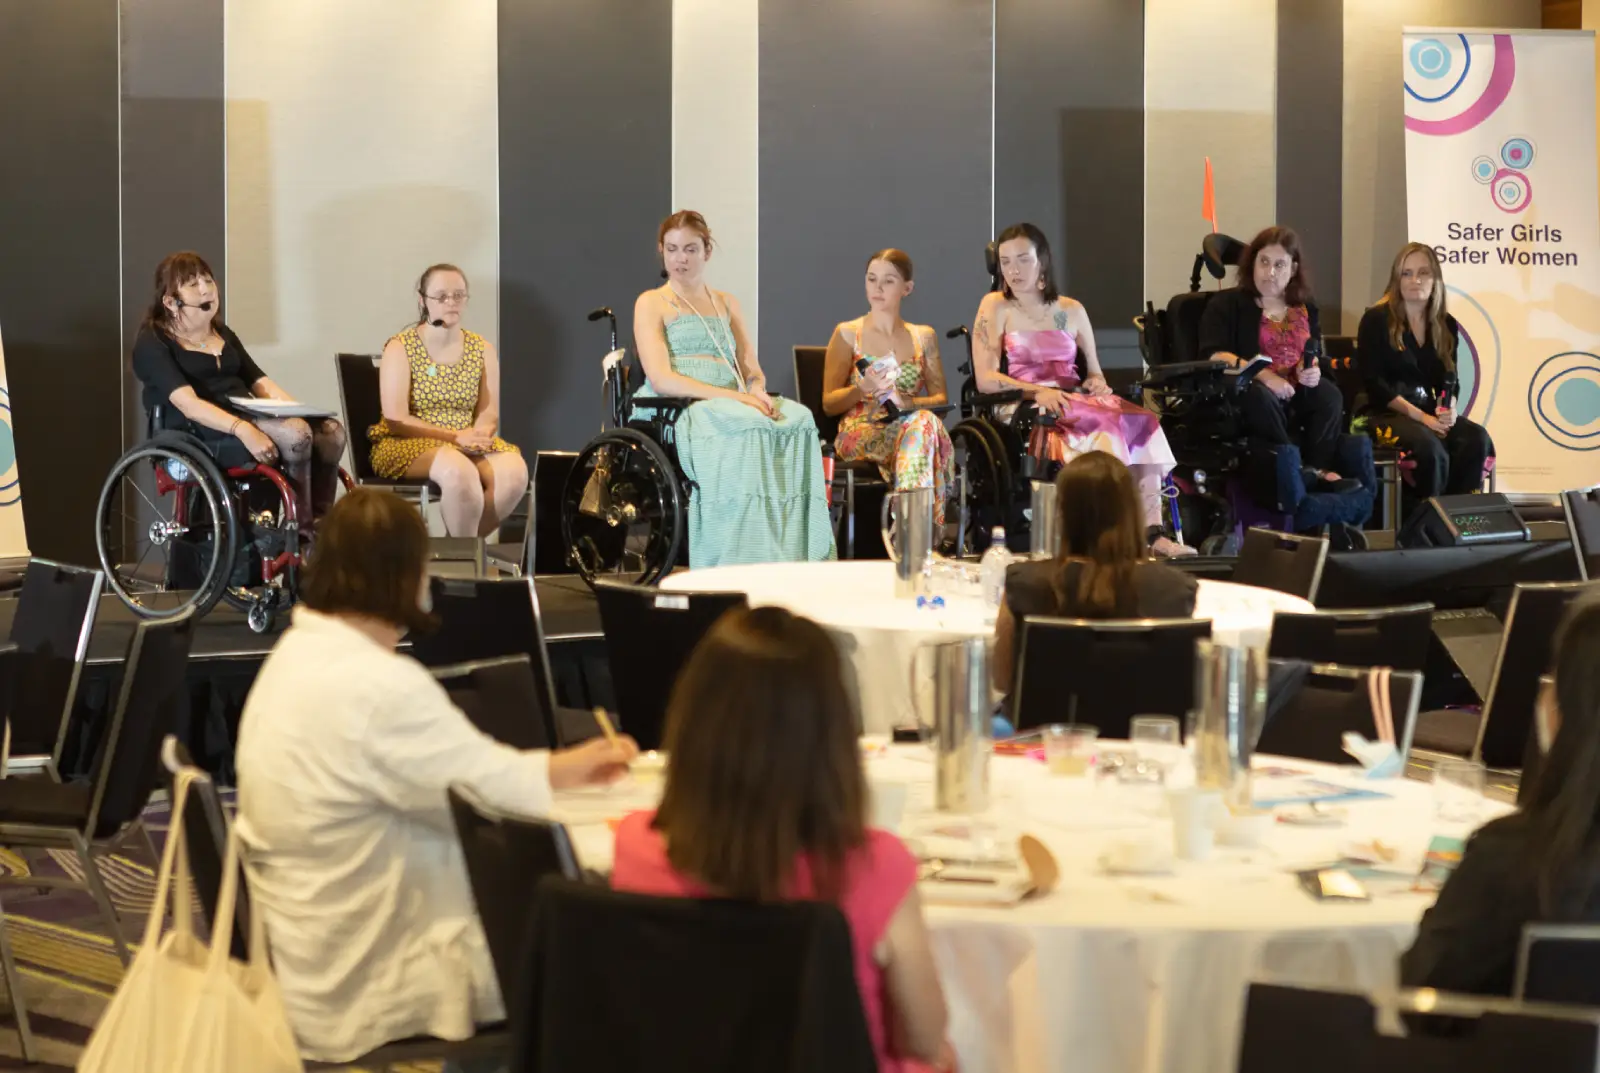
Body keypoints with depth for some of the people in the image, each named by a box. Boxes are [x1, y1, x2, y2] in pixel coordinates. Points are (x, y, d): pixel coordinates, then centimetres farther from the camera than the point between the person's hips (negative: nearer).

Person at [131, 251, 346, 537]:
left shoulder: (222, 333, 23)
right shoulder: (152, 343, -2)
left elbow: (260, 382, 17)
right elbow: (188, 404, -17)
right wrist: (243, 429, -31)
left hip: (246, 420, 8)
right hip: (199, 436, -7)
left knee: (331, 431, -18)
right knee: (295, 433, -31)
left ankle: (319, 522, -16)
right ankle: (301, 529, -21)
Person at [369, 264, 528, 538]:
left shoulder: (482, 349, 10)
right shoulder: (400, 348, -4)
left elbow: (489, 414, 6)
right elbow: (396, 420, -12)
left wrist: (479, 434, -19)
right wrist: (455, 436, -22)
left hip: (468, 444, 5)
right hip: (407, 445, -4)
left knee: (514, 470, -27)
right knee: (459, 470, -38)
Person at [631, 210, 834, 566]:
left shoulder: (727, 304, 25)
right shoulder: (652, 303, 9)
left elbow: (753, 371, 18)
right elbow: (661, 380, -6)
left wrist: (756, 389, -9)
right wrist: (733, 396, -16)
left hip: (728, 406, 5)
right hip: (674, 412, -5)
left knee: (798, 419, -28)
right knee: (748, 429, -37)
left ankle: (793, 558, -34)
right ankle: (741, 563, -40)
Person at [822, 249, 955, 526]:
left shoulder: (924, 337, 18)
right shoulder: (848, 334, 10)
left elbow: (940, 399, 12)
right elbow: (828, 403, 7)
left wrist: (908, 402, -11)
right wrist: (863, 389, -14)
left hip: (909, 423, 3)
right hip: (859, 432, -3)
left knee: (925, 423, -37)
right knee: (922, 424, -36)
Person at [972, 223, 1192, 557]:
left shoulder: (1071, 311, 18)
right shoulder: (995, 307, 7)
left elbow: (1094, 371, 22)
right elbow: (985, 378, -3)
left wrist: (1096, 382, -3)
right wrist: (1037, 391, -17)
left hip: (1075, 403, 4)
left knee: (1142, 425, -25)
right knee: (1103, 427, -34)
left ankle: (1152, 531, -34)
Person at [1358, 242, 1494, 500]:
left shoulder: (1446, 325, 12)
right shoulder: (1376, 320, -3)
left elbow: (1450, 379, 11)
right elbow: (1374, 382, -10)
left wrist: (1450, 409, -13)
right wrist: (1419, 416, -19)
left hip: (1429, 411, 5)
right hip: (1386, 413, -5)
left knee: (1478, 440, -25)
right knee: (1431, 449, -36)